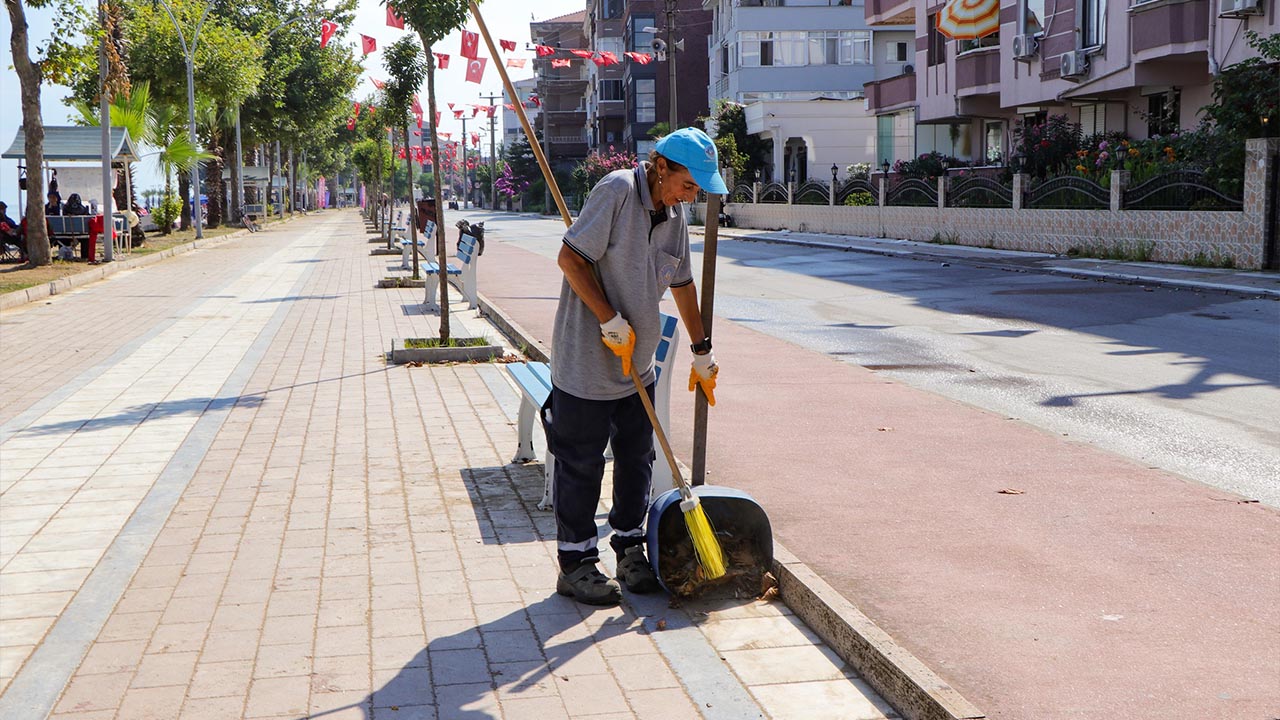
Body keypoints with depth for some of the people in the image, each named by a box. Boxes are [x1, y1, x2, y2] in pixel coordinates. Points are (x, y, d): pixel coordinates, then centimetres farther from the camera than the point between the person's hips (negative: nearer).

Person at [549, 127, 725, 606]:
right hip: (585, 362, -7)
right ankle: (576, 564, 13)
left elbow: (682, 284, 20)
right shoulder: (618, 190, -16)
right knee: (580, 463, 2)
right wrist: (611, 321, -21)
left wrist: (702, 351, 27)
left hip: (636, 364, 7)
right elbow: (571, 258, -19)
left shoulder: (674, 214, 8)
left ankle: (630, 550, 27)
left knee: (637, 459, 13)